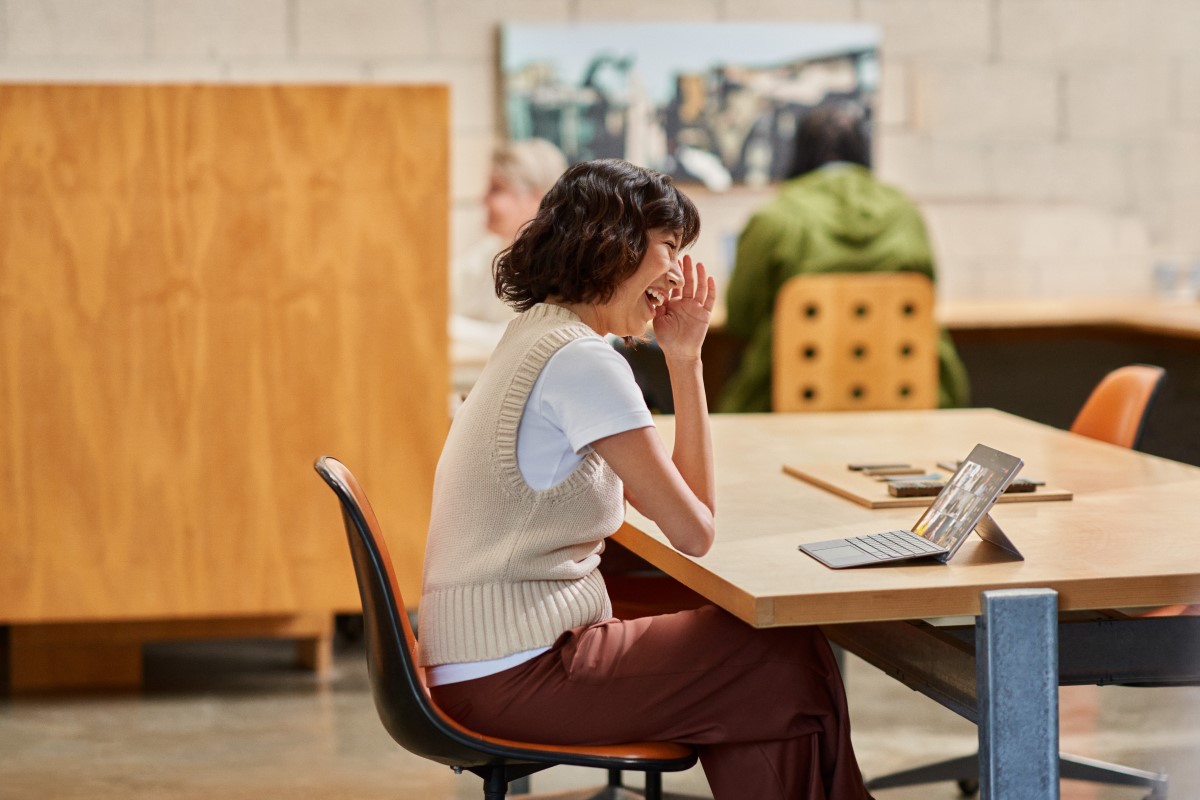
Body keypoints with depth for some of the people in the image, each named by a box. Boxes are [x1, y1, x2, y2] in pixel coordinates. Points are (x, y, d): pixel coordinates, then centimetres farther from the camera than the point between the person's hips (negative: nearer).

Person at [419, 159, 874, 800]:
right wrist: (687, 361, -4)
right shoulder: (584, 362, -16)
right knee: (790, 668, -1)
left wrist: (682, 356, 7)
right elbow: (693, 531, -13)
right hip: (512, 678, -10)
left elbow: (659, 495, 13)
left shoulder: (537, 337, 14)